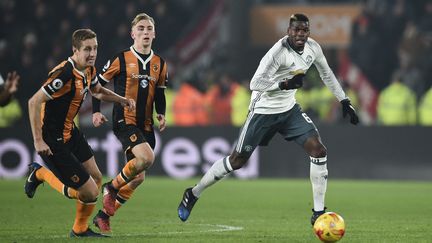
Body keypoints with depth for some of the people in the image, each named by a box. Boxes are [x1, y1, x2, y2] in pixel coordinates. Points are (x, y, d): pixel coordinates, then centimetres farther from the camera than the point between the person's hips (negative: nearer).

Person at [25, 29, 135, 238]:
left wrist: (121, 100, 7)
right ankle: (40, 174, 16)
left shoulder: (89, 70, 2)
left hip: (70, 132, 9)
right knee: (89, 192, -5)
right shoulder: (64, 73, -27)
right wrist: (38, 141, -28)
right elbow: (34, 102, -27)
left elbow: (97, 91, 25)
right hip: (53, 142, -9)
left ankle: (80, 229, 33)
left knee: (96, 179, 15)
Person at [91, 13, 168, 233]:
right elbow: (98, 83, 2)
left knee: (138, 178, 5)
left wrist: (161, 114, 2)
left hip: (145, 126, 6)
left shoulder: (160, 64, 10)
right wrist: (96, 111, -7)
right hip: (124, 121, -6)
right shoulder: (121, 59, -5)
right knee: (147, 157, -29)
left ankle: (103, 215, 19)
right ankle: (112, 187, -6)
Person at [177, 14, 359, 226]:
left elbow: (327, 74, 14)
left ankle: (318, 213, -4)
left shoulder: (313, 48, -4)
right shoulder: (279, 51, -26)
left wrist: (345, 102, 15)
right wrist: (284, 84, -40)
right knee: (237, 161, 0)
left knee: (318, 151, -11)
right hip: (263, 111, -6)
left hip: (289, 109, 6)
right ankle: (193, 194, 20)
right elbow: (255, 83, -30)